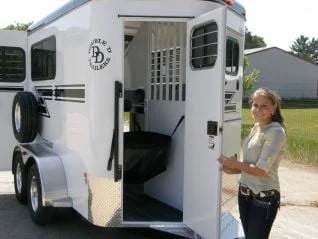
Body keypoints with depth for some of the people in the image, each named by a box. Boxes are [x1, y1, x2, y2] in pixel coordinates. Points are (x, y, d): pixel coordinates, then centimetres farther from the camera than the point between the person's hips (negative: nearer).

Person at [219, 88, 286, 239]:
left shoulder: (276, 132, -18)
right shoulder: (256, 127, 5)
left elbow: (261, 170, -20)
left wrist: (235, 164, -8)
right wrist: (233, 169, 0)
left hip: (264, 198, -7)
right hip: (245, 193, 7)